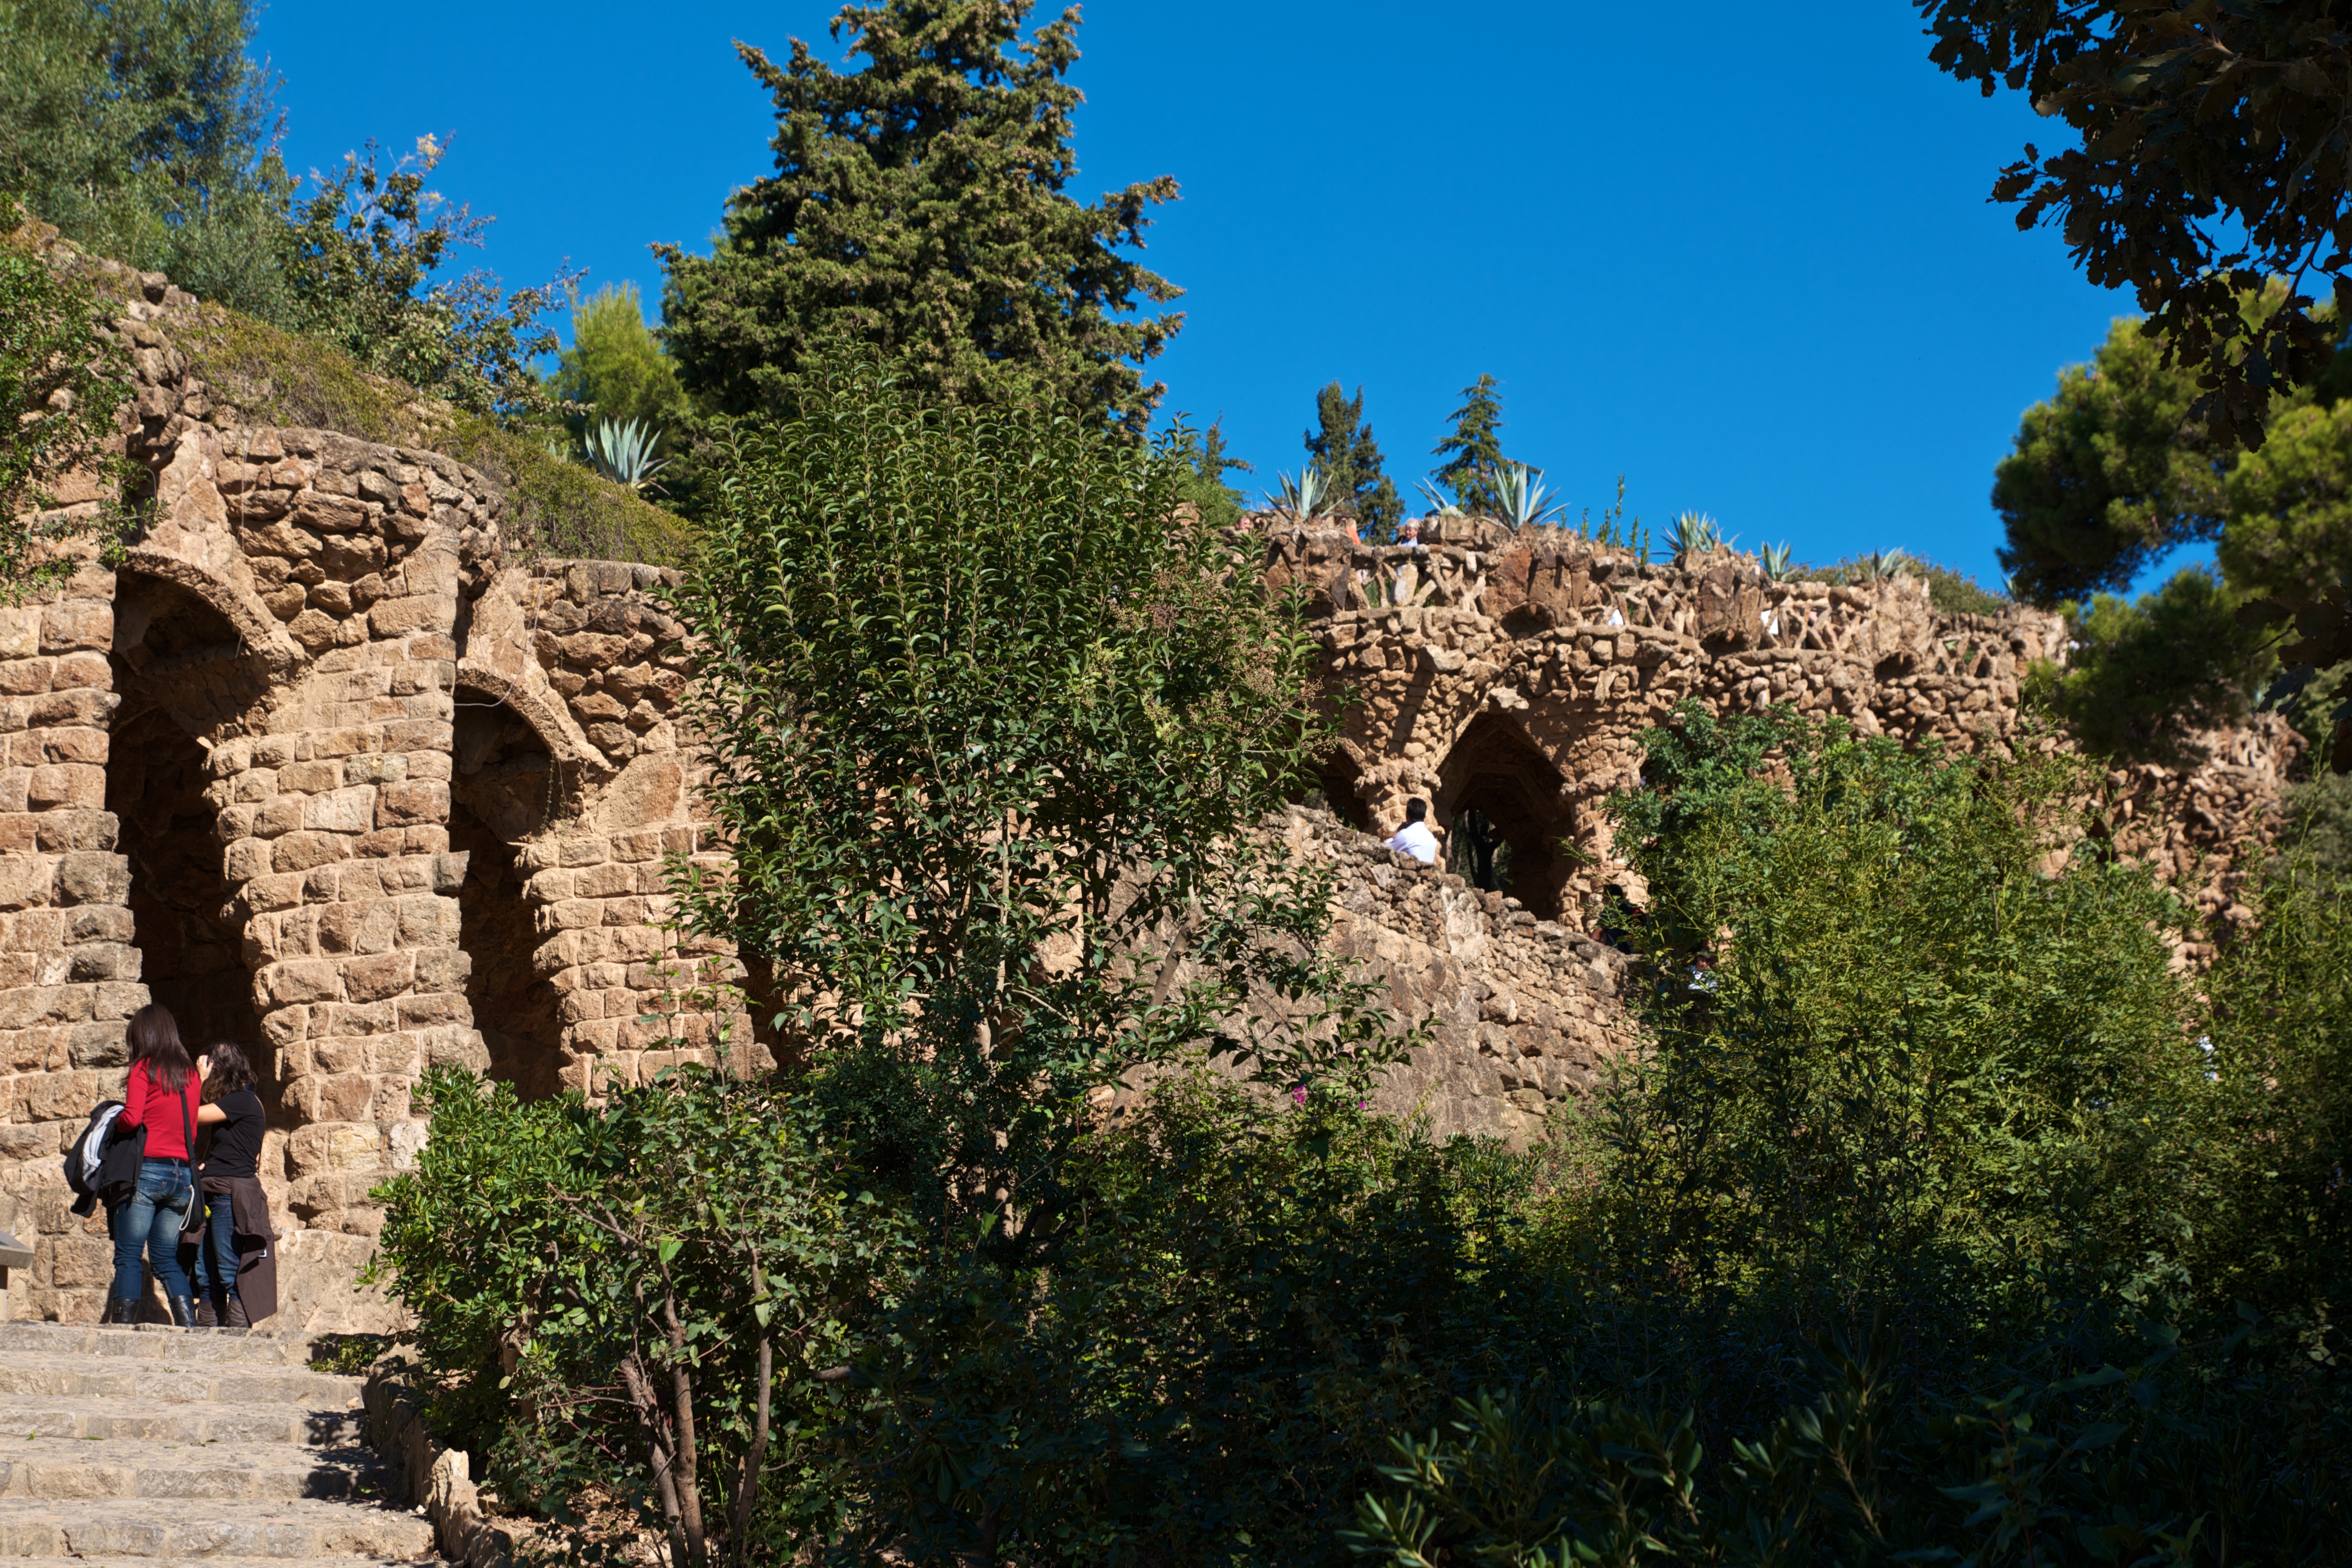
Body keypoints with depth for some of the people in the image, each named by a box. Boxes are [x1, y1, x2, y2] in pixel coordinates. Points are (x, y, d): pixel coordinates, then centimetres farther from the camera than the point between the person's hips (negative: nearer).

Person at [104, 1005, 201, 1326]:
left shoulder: (144, 1068, -3)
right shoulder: (190, 1073, 13)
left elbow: (132, 1118, -13)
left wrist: (114, 1124, 6)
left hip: (147, 1169, -5)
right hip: (182, 1173, 5)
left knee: (129, 1256, -2)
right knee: (166, 1258, 11)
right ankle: (190, 1326, -1)